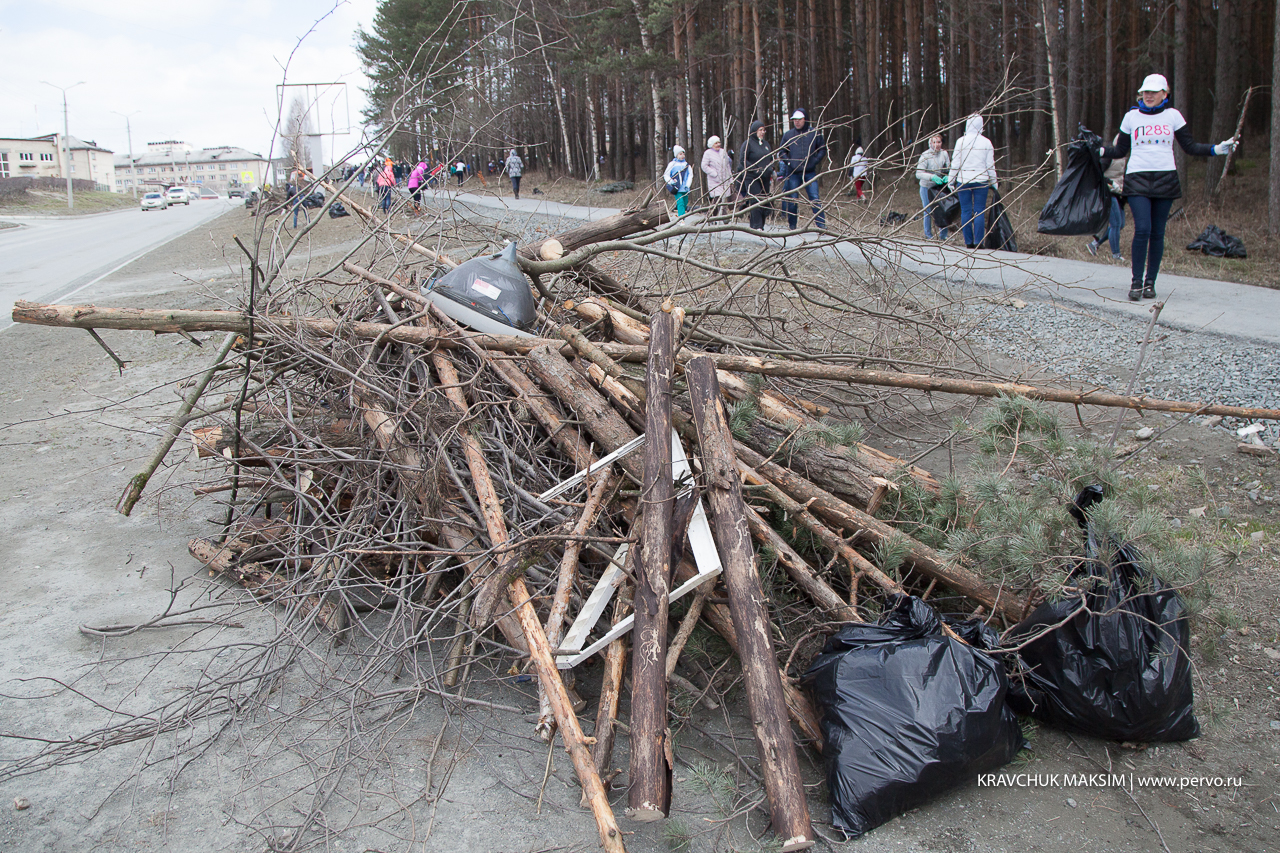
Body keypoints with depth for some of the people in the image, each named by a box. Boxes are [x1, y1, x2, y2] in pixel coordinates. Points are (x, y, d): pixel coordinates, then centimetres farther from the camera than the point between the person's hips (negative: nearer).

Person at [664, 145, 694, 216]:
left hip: (685, 189, 4)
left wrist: (688, 185, -5)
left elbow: (690, 175, 10)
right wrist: (671, 182, -12)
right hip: (677, 189, -4)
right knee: (680, 203, -15)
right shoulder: (672, 164, 3)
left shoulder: (686, 165, 12)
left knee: (685, 204, 8)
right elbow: (666, 175, 5)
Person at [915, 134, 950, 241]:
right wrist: (932, 177, -35)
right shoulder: (925, 156, -15)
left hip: (940, 186, 3)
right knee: (928, 212, 5)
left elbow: (949, 169, 2)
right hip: (927, 187, -3)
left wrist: (947, 177, -21)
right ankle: (928, 235, 22)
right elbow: (918, 174, -22)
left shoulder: (944, 154, -4)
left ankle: (943, 236, 14)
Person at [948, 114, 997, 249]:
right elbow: (990, 165, 4)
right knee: (979, 211, 3)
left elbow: (955, 164, -1)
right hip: (981, 181, 0)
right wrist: (994, 182, 14)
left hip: (963, 181, 0)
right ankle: (978, 242, 0)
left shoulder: (961, 141, -3)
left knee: (966, 211, 5)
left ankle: (968, 242, 5)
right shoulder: (986, 142, 0)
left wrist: (951, 182, 8)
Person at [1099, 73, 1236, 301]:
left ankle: (1150, 282, 10)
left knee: (1157, 233, 1)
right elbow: (1120, 150, 13)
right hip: (1137, 179, -1)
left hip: (1165, 179, 1)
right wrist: (1098, 150, -3)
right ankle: (1136, 282, -6)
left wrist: (1217, 149, -2)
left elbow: (1190, 146, 10)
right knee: (1142, 229, -15)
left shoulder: (1173, 115, 9)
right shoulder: (1131, 116, 8)